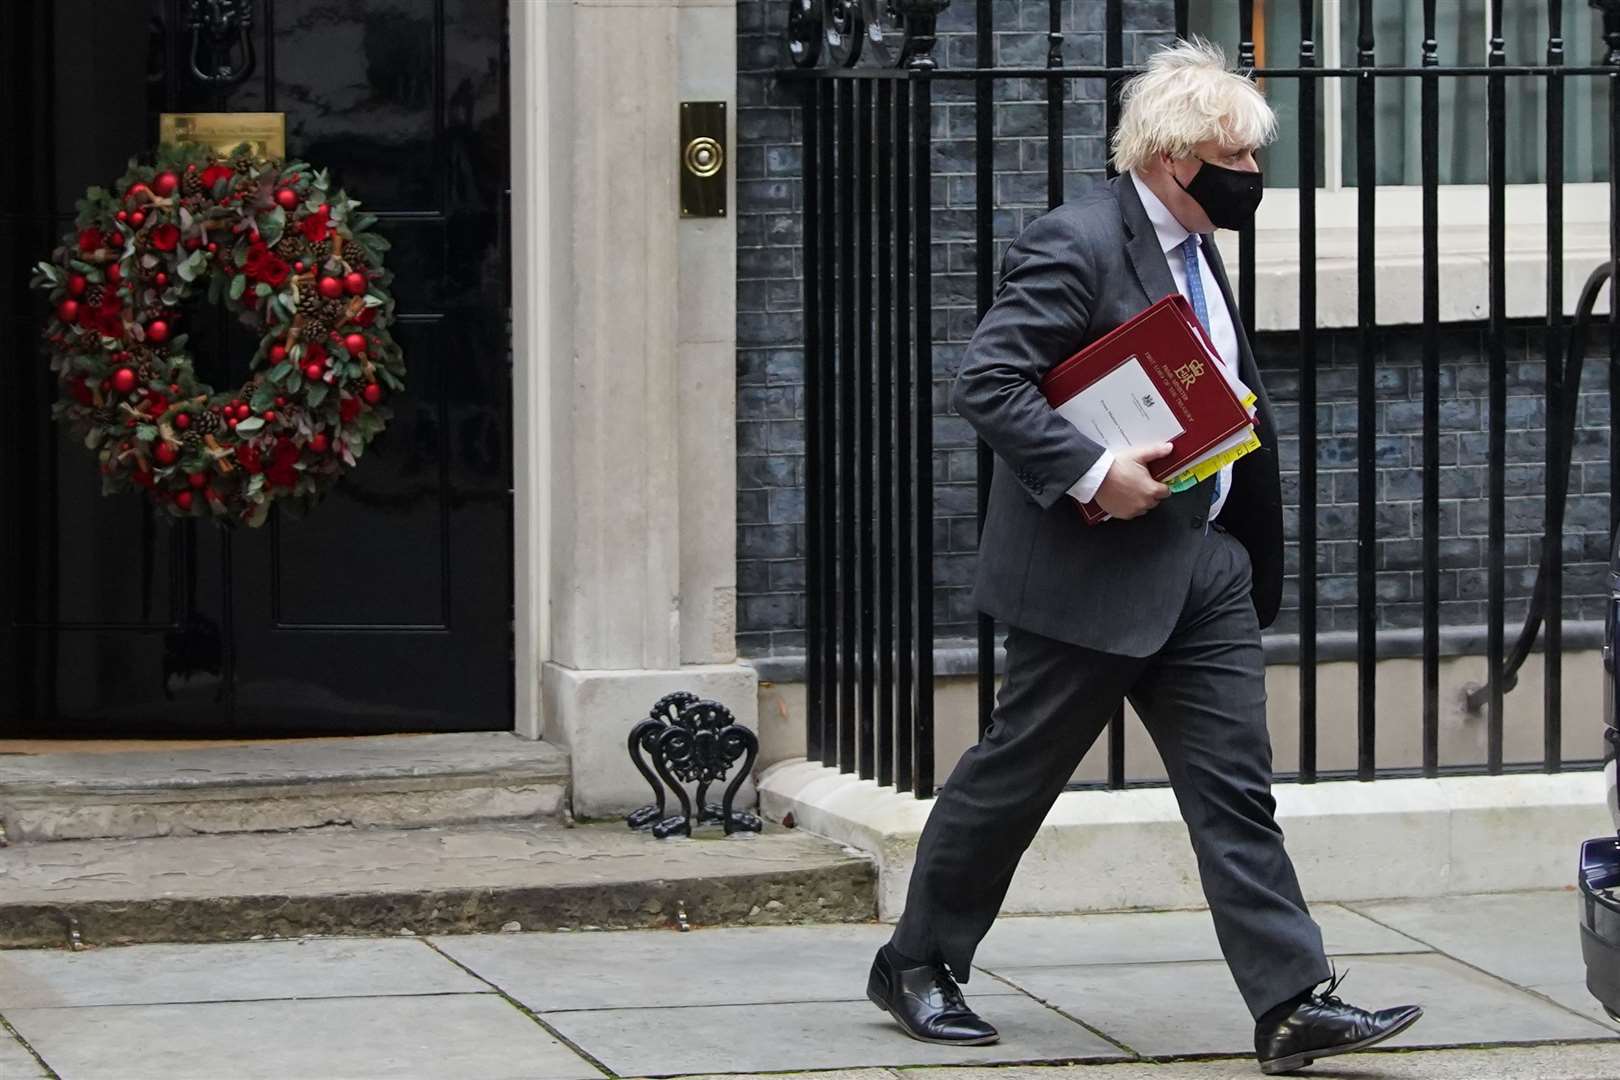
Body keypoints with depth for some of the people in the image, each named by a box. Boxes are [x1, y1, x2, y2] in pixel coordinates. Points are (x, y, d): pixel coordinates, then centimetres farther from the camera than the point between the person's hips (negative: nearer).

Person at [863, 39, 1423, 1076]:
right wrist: (1093, 473, -27)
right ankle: (917, 964, 20)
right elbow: (986, 381, -21)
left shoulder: (1197, 251, 14)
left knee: (1237, 789, 1)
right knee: (1016, 772, 5)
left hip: (1204, 566, 8)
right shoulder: (1076, 246, -15)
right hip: (1095, 572, -8)